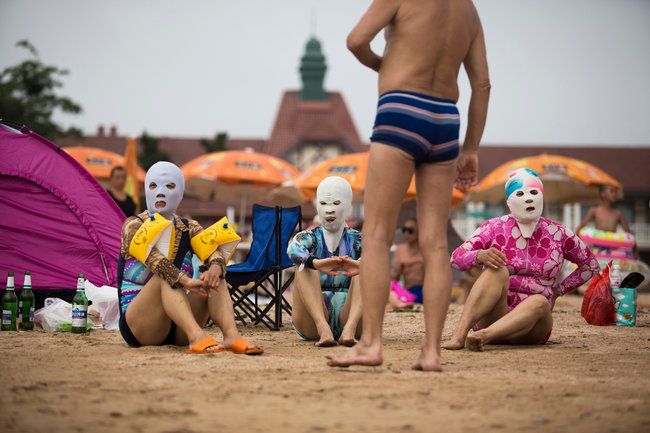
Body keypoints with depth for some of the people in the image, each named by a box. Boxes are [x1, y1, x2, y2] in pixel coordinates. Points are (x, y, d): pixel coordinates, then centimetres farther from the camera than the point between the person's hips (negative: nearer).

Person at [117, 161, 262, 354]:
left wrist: (215, 268, -33)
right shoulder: (133, 226, -2)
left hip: (177, 330, 4)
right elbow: (151, 256, -23)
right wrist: (185, 281, -40)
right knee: (166, 276, -29)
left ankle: (231, 335, -41)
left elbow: (213, 252, -8)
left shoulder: (189, 228, 12)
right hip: (138, 326, -4)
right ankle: (196, 336, -51)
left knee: (213, 279, -16)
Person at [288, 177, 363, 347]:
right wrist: (318, 264, -43)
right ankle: (323, 328, -42)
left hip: (348, 315, 0)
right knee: (304, 264, -21)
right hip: (312, 322, 0)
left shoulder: (357, 240, 8)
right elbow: (293, 250, -18)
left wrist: (359, 265, -44)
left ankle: (350, 327, -41)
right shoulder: (309, 238, 8)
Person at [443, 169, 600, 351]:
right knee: (497, 270, -28)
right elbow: (456, 258, -11)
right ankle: (459, 334, -48)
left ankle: (483, 336, -57)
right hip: (490, 317, -1)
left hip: (531, 328, 1)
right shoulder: (495, 228, 1)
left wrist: (558, 291, 11)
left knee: (539, 302, -33)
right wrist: (481, 255, -32)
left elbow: (590, 266, 21)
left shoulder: (558, 234, 6)